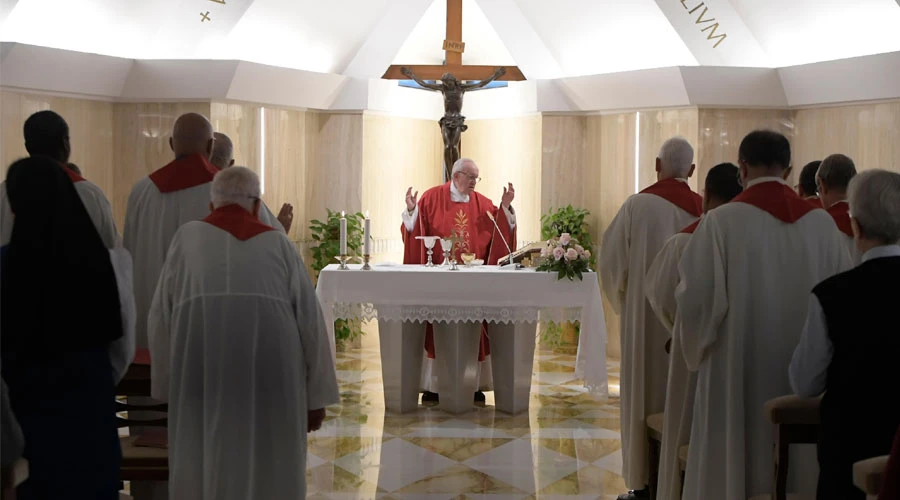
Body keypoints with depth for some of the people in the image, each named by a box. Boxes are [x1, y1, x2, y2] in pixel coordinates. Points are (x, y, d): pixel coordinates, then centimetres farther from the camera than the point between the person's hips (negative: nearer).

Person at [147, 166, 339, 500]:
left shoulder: (188, 237, 16)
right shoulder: (277, 242, 17)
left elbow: (160, 315, 14)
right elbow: (309, 318, 12)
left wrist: (166, 385, 21)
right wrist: (317, 396, 15)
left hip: (201, 370, 0)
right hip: (271, 371, 0)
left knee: (202, 467, 11)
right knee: (271, 471, 12)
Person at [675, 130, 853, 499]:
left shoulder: (722, 221, -13)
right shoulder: (822, 223, -1)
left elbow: (697, 295, -15)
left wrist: (697, 344, 5)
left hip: (739, 370, -4)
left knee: (732, 462, 8)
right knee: (799, 465, 16)